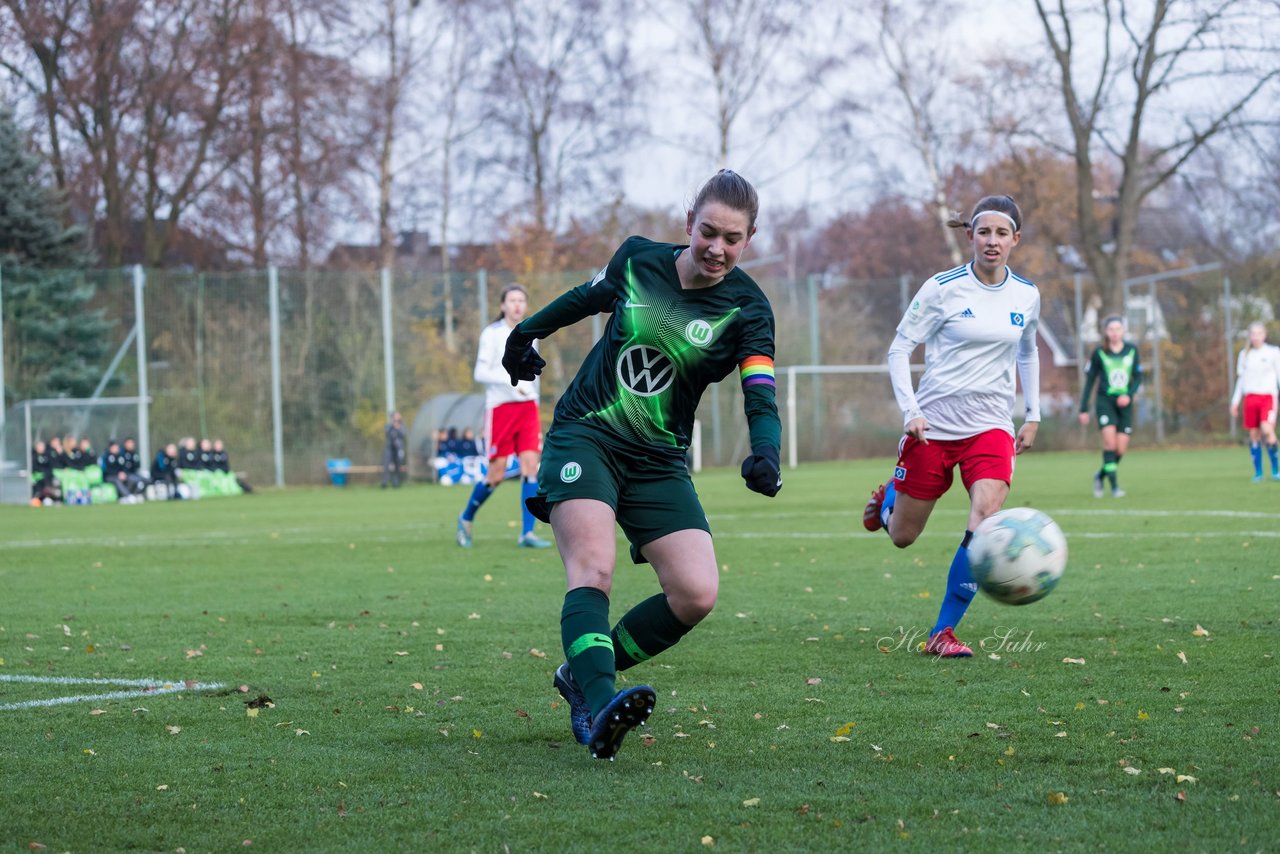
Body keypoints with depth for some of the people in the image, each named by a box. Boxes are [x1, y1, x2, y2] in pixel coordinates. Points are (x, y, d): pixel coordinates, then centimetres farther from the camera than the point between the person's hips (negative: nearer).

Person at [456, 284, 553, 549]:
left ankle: (527, 533, -9)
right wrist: (512, 382, -24)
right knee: (496, 475, -3)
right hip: (500, 407, -5)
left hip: (527, 407, 5)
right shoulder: (492, 334, -4)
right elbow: (480, 373, -12)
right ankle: (466, 518, 22)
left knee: (531, 465, -9)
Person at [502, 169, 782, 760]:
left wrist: (765, 455, -38)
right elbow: (589, 296, 21)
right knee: (594, 567, -26)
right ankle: (599, 708, -44)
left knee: (696, 594, -14)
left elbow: (761, 400, -18)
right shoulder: (638, 260, -2)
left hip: (659, 462, 2)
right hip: (584, 435, -1)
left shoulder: (747, 309, -7)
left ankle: (582, 676, 6)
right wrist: (528, 331, 32)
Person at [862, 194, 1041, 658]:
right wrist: (910, 411, -16)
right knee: (901, 536, 9)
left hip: (990, 427, 2)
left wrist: (1033, 415, 18)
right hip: (933, 425, -2)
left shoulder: (1026, 296, 4)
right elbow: (899, 349, -5)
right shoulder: (943, 288, -8)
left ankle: (943, 633, -9)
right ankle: (887, 498, 49)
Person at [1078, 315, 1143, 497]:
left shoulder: (1132, 350, 5)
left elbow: (1138, 377, 10)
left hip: (1124, 403, 3)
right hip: (1105, 401, -3)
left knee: (1121, 449, -2)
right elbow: (1090, 380, 5)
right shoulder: (1099, 353, 0)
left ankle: (1100, 475, 26)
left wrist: (1129, 395, -9)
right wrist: (1083, 409, 4)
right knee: (1109, 440, -20)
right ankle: (1114, 486, -15)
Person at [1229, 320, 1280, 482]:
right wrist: (1235, 402, 15)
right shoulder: (1244, 355, 13)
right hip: (1250, 397, 3)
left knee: (1267, 429, -21)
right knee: (1254, 435, 1)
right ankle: (1258, 473, 9)